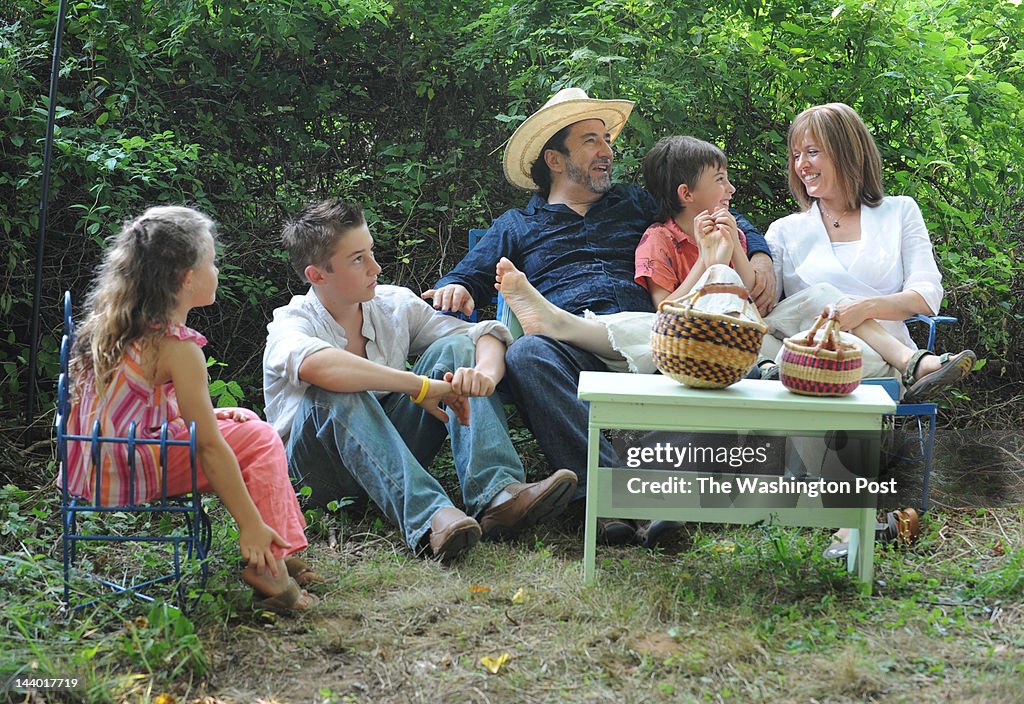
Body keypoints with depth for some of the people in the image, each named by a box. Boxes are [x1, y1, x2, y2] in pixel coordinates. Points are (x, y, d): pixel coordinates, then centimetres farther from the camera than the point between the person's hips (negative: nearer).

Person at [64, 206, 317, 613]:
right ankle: (266, 566, -5)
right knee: (260, 442, -5)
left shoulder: (112, 324, 8)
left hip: (96, 468, 10)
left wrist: (207, 415, 14)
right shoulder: (178, 348, -19)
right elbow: (209, 448, -18)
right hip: (128, 477, -10)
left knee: (246, 424, 18)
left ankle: (275, 553, 16)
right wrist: (251, 524, -15)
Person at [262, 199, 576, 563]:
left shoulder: (394, 305, 2)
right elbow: (315, 365, -40)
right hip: (320, 469, -4)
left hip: (392, 447, 5)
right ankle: (428, 516, -52)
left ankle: (496, 494, -34)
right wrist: (423, 386, -43)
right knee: (334, 395, -35)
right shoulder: (290, 325, -14)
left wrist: (485, 372, -28)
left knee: (455, 349, -13)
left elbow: (486, 334, -3)